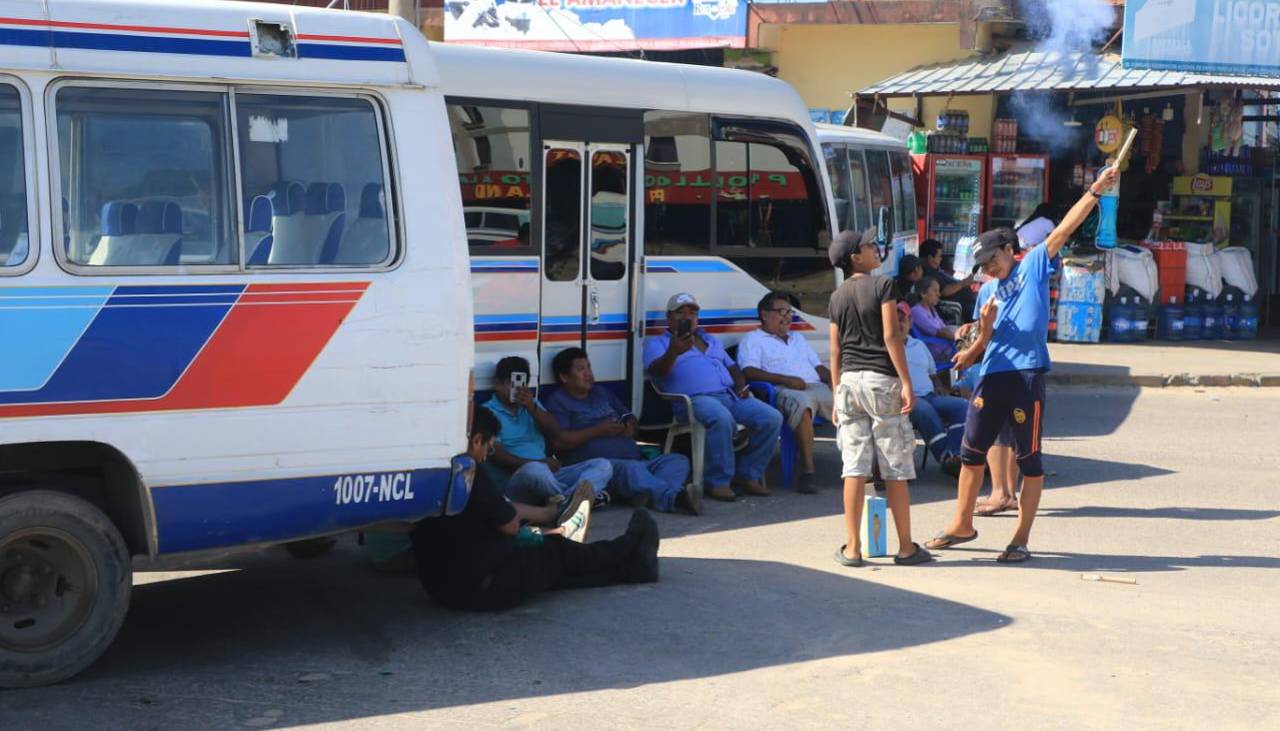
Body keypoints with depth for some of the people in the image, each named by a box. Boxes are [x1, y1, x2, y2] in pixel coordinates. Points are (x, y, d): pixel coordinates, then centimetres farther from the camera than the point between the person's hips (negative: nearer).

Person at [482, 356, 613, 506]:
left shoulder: (531, 404, 23)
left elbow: (555, 432, 9)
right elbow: (497, 456, -11)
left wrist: (532, 408, -6)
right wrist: (538, 463, -19)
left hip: (549, 473, 7)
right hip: (517, 477, -7)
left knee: (602, 465, -12)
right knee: (535, 470, -42)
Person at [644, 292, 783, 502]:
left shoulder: (710, 340, 33)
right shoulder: (657, 342, 12)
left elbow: (732, 367, 34)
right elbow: (658, 370, -8)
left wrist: (741, 386, 11)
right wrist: (673, 353, -30)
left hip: (730, 395, 7)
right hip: (695, 398, -7)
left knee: (772, 418, -14)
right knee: (722, 418, -40)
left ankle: (747, 474, -1)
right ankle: (718, 481, -27)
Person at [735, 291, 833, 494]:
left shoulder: (797, 338, 35)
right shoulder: (753, 339, 12)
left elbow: (818, 366, 32)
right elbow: (749, 371, -5)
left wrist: (832, 379, 7)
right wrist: (786, 379, -15)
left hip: (817, 386, 7)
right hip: (785, 391, -7)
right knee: (803, 403, -42)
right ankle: (807, 470, -44)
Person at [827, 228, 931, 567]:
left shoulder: (837, 296, 11)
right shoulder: (882, 285, -5)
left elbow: (835, 350, 11)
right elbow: (891, 336, -13)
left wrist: (837, 395, 16)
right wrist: (906, 383, -12)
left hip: (849, 381, 5)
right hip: (881, 380, -5)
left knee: (854, 467, 4)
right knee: (896, 468, 2)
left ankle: (852, 548, 3)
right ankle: (906, 547, 8)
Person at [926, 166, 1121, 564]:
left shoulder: (1034, 266, 3)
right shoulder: (987, 291, 16)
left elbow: (1064, 228, -5)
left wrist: (1096, 190, -13)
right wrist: (976, 342, -4)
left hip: (1026, 375, -6)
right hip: (991, 376, 6)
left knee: (1029, 459, 2)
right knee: (972, 451, 13)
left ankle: (1021, 539, 9)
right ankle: (962, 525, 29)